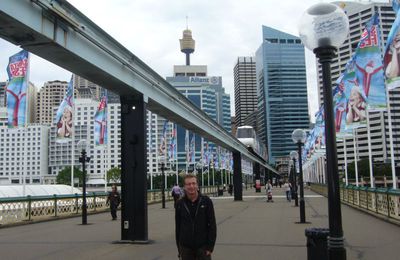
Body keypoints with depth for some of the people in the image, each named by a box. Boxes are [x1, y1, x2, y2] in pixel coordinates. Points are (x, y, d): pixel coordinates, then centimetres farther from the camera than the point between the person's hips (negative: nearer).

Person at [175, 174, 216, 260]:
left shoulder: (206, 201, -4)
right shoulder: (180, 204, 1)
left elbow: (212, 225, -3)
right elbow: (178, 227, 6)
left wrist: (210, 246, -7)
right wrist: (179, 248, 6)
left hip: (203, 247, -1)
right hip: (186, 248, 2)